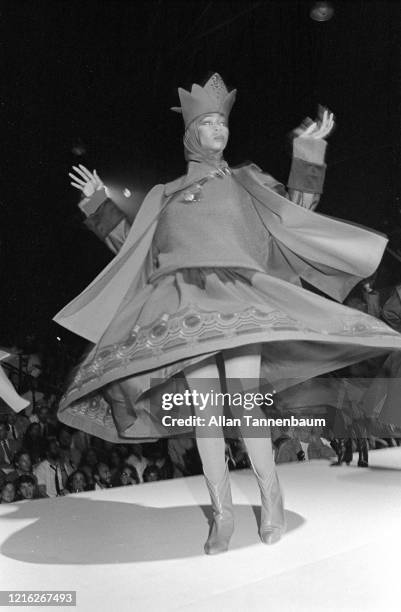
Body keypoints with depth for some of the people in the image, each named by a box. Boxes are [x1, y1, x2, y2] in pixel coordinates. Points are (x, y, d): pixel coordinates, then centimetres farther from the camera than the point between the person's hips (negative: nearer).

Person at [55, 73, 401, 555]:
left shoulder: (244, 180, 24)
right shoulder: (164, 195, 25)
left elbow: (295, 212, 13)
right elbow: (131, 245, 23)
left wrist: (308, 155, 8)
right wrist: (99, 204, 22)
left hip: (239, 294, -1)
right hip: (187, 301, 1)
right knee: (204, 413, -7)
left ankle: (271, 496, 7)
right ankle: (222, 512, 6)